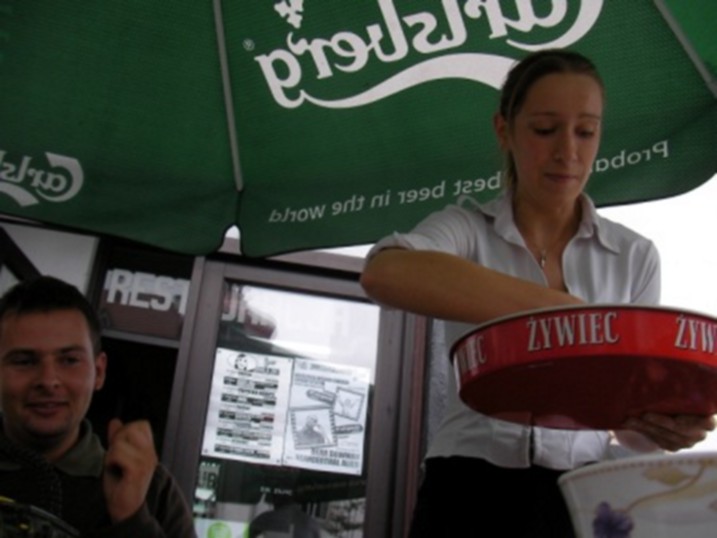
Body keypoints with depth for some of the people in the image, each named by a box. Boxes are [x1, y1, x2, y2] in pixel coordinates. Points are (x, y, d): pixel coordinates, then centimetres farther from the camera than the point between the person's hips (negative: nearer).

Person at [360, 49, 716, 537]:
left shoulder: (634, 256, 6)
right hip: (471, 498, -2)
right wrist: (565, 311, -30)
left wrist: (669, 425, -17)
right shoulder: (466, 228, 0)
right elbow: (386, 273, -23)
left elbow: (640, 411, 6)